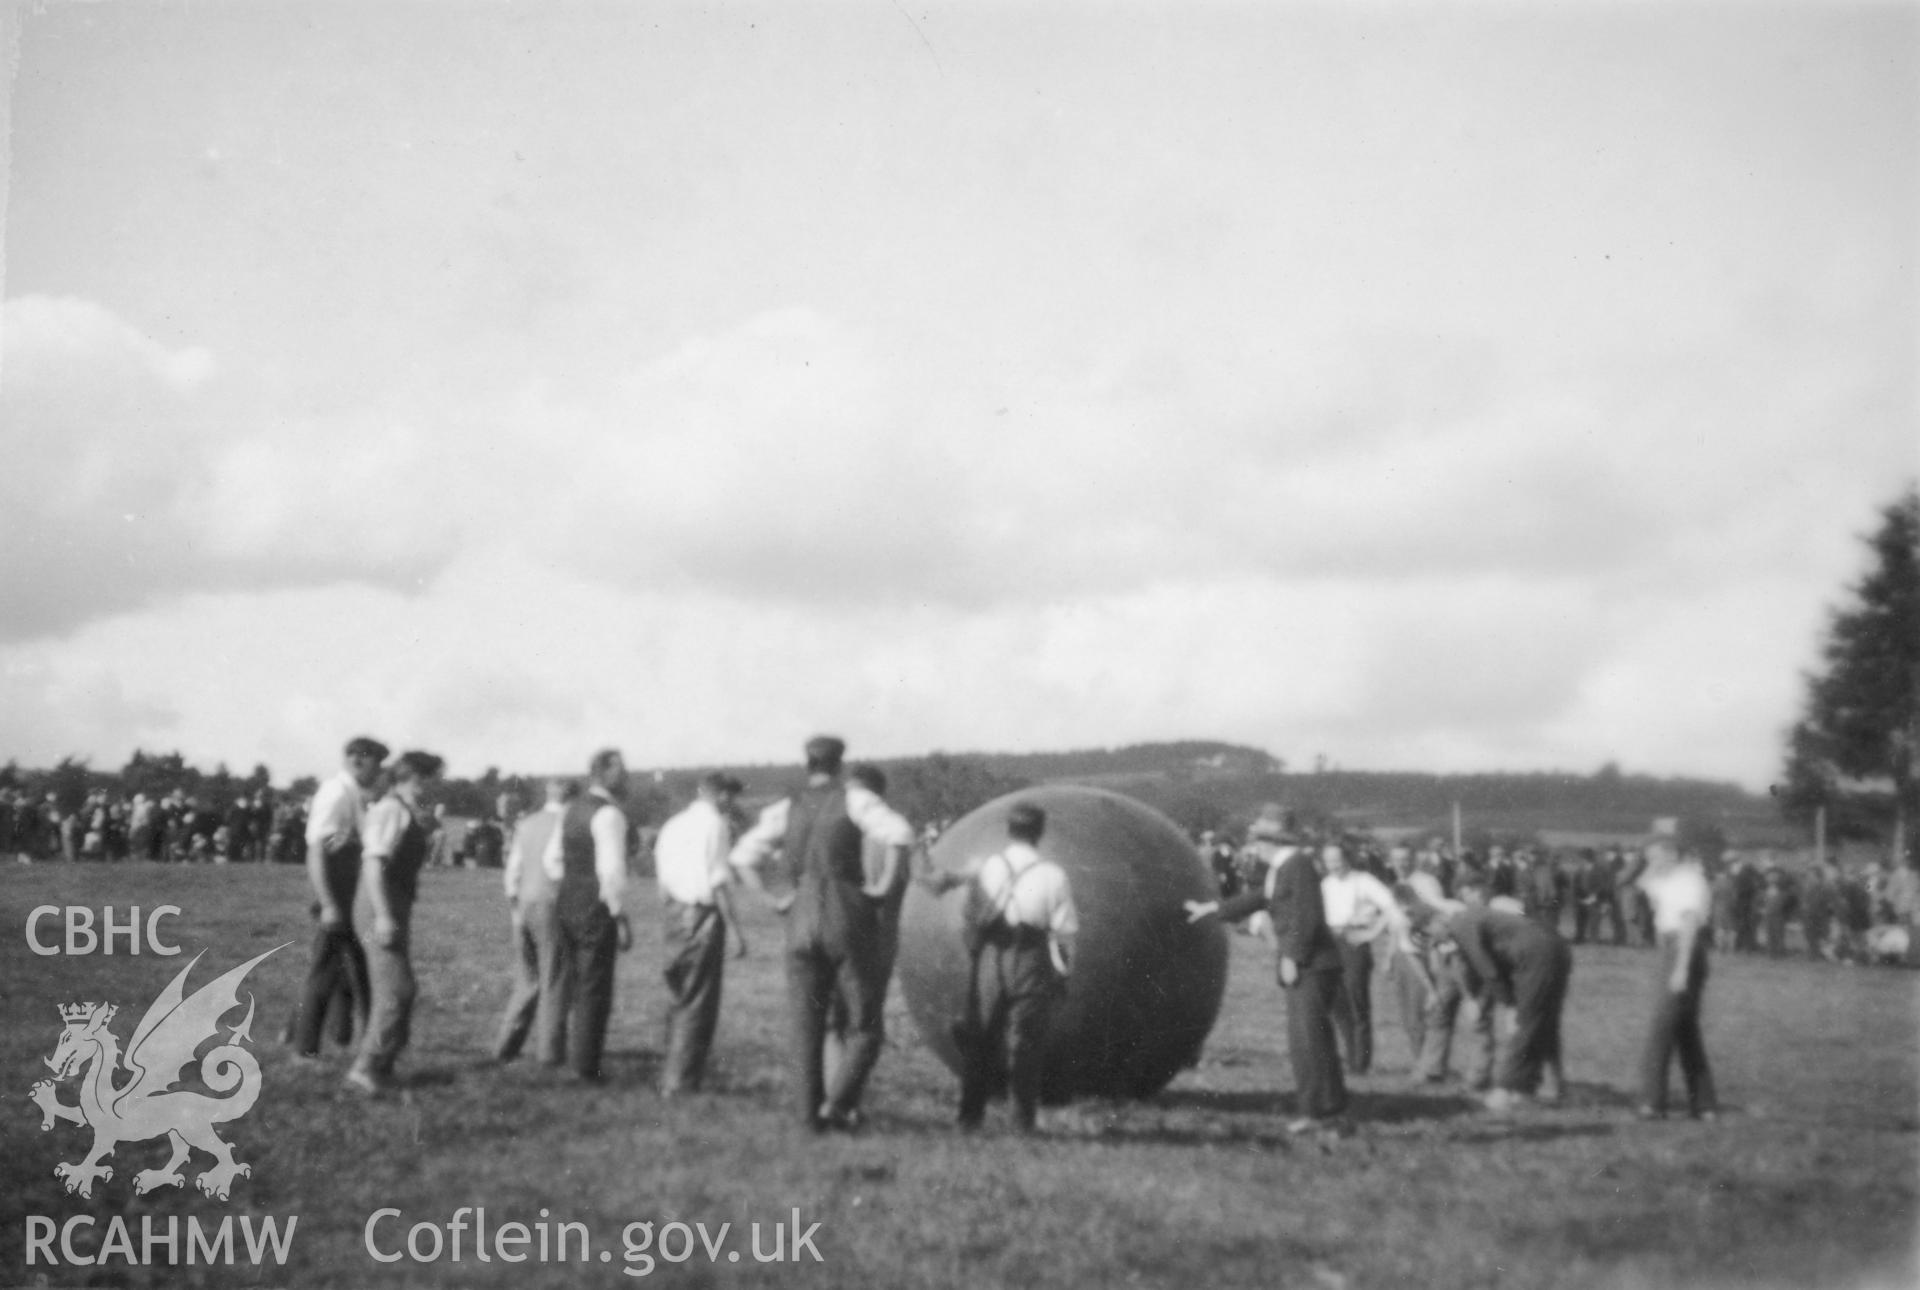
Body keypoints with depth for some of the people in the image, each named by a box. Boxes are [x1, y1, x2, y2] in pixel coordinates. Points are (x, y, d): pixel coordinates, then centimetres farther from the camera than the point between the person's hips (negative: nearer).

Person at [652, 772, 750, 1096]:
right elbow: (718, 882, -15)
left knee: (678, 997, 17)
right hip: (704, 916, -8)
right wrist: (736, 929, -13)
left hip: (675, 914, 8)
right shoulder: (715, 824, -8)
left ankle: (670, 1077, 23)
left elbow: (662, 886, 14)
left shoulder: (672, 825, 15)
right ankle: (680, 1082, 0)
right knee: (699, 1003, -1)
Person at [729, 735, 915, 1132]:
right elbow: (900, 835, -15)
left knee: (806, 1028, 10)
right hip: (849, 917, -3)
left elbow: (743, 857, 4)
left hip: (802, 920, 4)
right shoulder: (852, 797, -1)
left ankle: (809, 1113, 5)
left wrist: (773, 901, 6)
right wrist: (884, 885, -6)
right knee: (864, 1029, 5)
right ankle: (837, 1103, -12)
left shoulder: (785, 809, 10)